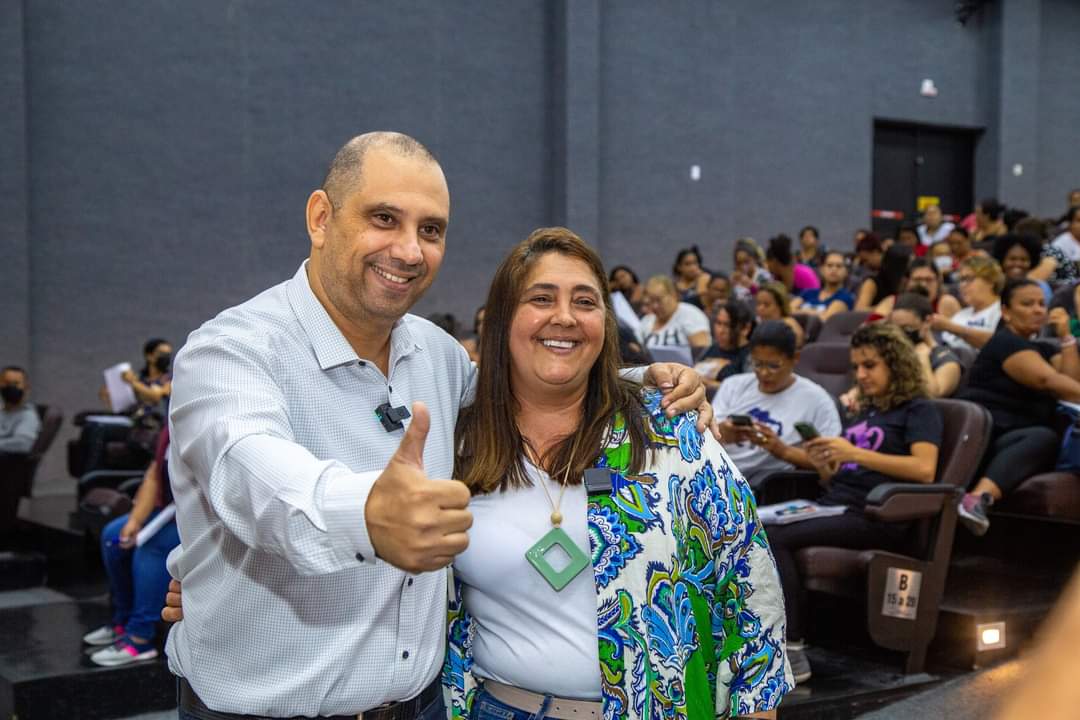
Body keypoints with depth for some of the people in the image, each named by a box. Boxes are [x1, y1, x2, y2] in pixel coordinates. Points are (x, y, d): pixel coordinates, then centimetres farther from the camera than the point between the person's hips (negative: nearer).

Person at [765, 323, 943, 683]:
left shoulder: (918, 410, 7)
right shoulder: (863, 413, 29)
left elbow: (925, 469, -12)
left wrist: (855, 454, -16)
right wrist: (824, 464, 3)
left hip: (875, 516, -7)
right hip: (833, 504, 7)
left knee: (776, 538, -29)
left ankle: (791, 651, -25)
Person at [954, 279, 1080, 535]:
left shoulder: (1045, 350, 26)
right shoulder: (1004, 342, 0)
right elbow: (1048, 380, -15)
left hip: (1017, 442, 7)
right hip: (984, 438, -7)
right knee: (1045, 438, -35)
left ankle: (979, 495, -52)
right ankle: (979, 499, -54)